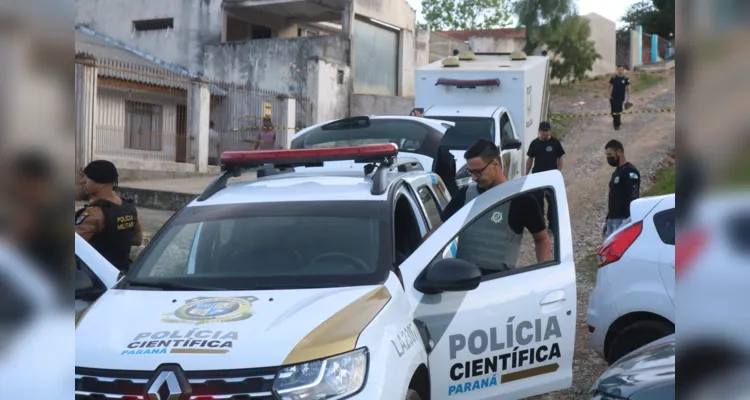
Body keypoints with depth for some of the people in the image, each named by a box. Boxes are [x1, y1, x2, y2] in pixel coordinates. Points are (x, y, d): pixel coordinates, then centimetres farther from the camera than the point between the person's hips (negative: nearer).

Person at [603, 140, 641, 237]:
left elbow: (634, 199, -18)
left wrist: (628, 221, -23)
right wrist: (607, 220, 22)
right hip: (612, 220, 10)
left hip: (623, 219, -10)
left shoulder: (630, 172, -10)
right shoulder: (616, 173, 19)